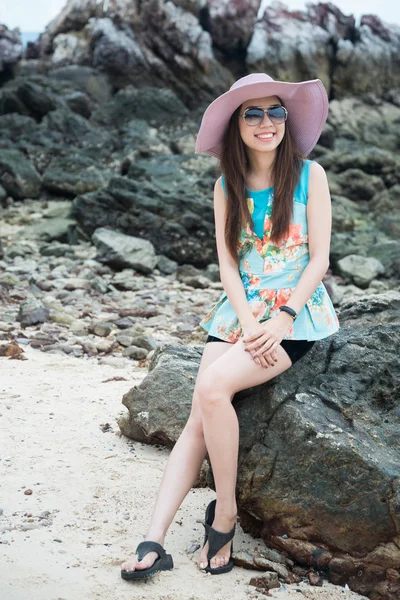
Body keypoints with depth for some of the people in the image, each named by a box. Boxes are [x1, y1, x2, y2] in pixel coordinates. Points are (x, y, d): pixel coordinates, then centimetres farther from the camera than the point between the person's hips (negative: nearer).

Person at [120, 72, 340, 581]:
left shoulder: (309, 175, -2)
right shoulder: (227, 187, 9)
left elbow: (319, 259, -4)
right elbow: (228, 264, 4)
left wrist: (281, 320, -15)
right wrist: (248, 323, -11)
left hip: (297, 313, -4)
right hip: (239, 311, 4)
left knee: (212, 388, -27)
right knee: (198, 418, -12)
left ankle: (224, 512, -10)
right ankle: (155, 540, -14)